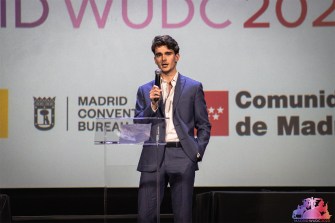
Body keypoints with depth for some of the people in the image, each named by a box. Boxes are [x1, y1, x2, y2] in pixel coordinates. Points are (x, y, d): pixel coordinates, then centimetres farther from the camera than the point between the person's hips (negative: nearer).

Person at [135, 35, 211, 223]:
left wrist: (197, 153, -2)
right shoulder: (145, 91, 13)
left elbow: (204, 126, 10)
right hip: (153, 158, 1)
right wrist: (153, 104, -7)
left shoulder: (193, 87, 9)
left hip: (182, 157, -1)